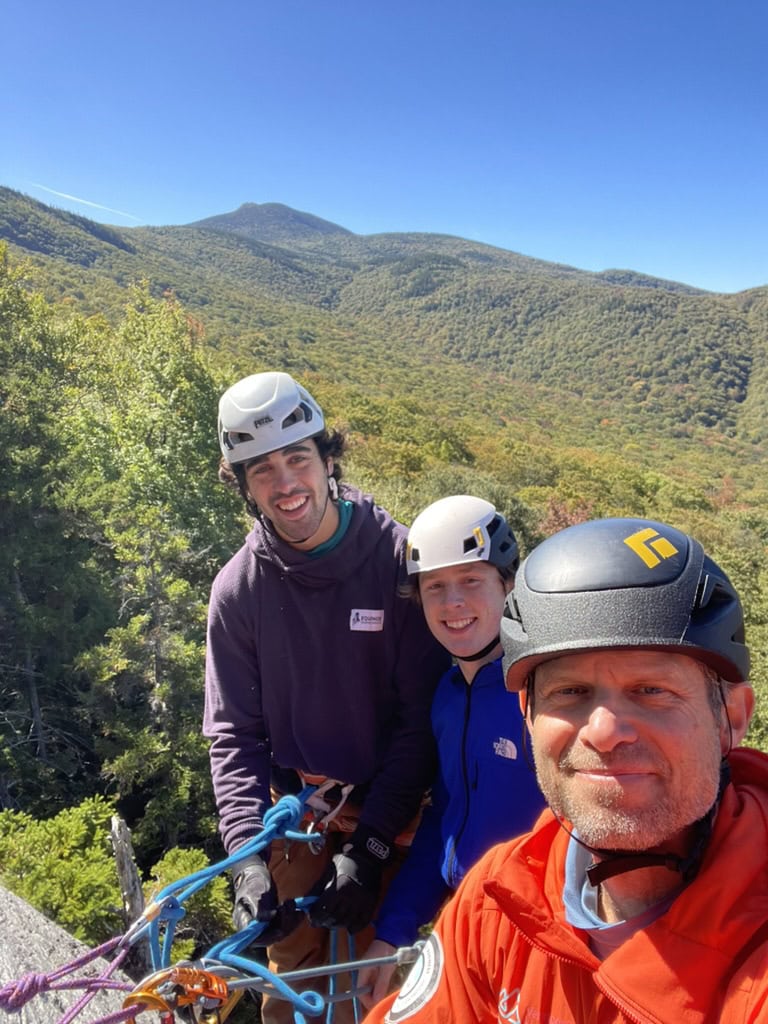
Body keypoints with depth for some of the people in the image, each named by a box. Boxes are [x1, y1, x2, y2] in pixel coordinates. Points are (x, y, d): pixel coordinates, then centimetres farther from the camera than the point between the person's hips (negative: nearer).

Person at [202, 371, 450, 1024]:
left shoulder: (398, 560, -15)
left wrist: (371, 844, -16)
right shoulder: (238, 588, -7)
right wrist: (248, 856, -14)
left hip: (388, 810, -2)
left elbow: (421, 717, -14)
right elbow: (233, 733, -4)